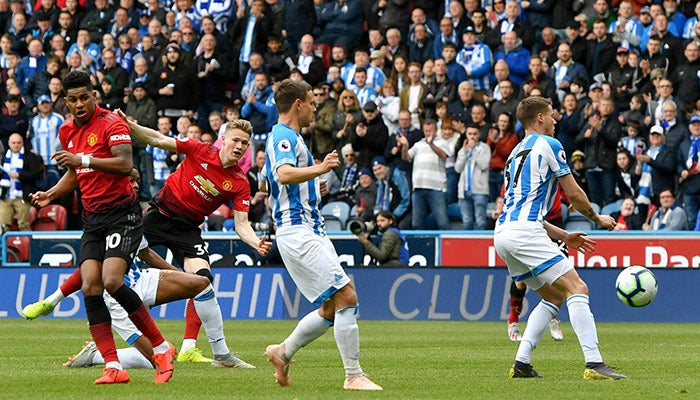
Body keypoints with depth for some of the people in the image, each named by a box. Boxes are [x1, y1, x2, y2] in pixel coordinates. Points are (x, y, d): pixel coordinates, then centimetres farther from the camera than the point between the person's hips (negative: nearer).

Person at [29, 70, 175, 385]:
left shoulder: (111, 124, -9)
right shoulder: (68, 131, 15)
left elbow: (126, 164, -23)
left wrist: (83, 160, -27)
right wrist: (50, 194, 12)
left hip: (122, 214, -7)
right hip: (92, 217, 7)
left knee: (112, 281, -22)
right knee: (90, 287, -9)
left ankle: (161, 349, -7)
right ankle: (113, 367, -10)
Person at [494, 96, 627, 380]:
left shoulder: (517, 152, 27)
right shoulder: (548, 145, 1)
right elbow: (574, 194, 2)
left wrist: (563, 236, 28)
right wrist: (598, 219, 20)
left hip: (503, 233, 9)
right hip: (525, 232, -9)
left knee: (553, 296, 16)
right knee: (577, 288, -12)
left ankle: (521, 364, 5)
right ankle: (594, 364, -23)